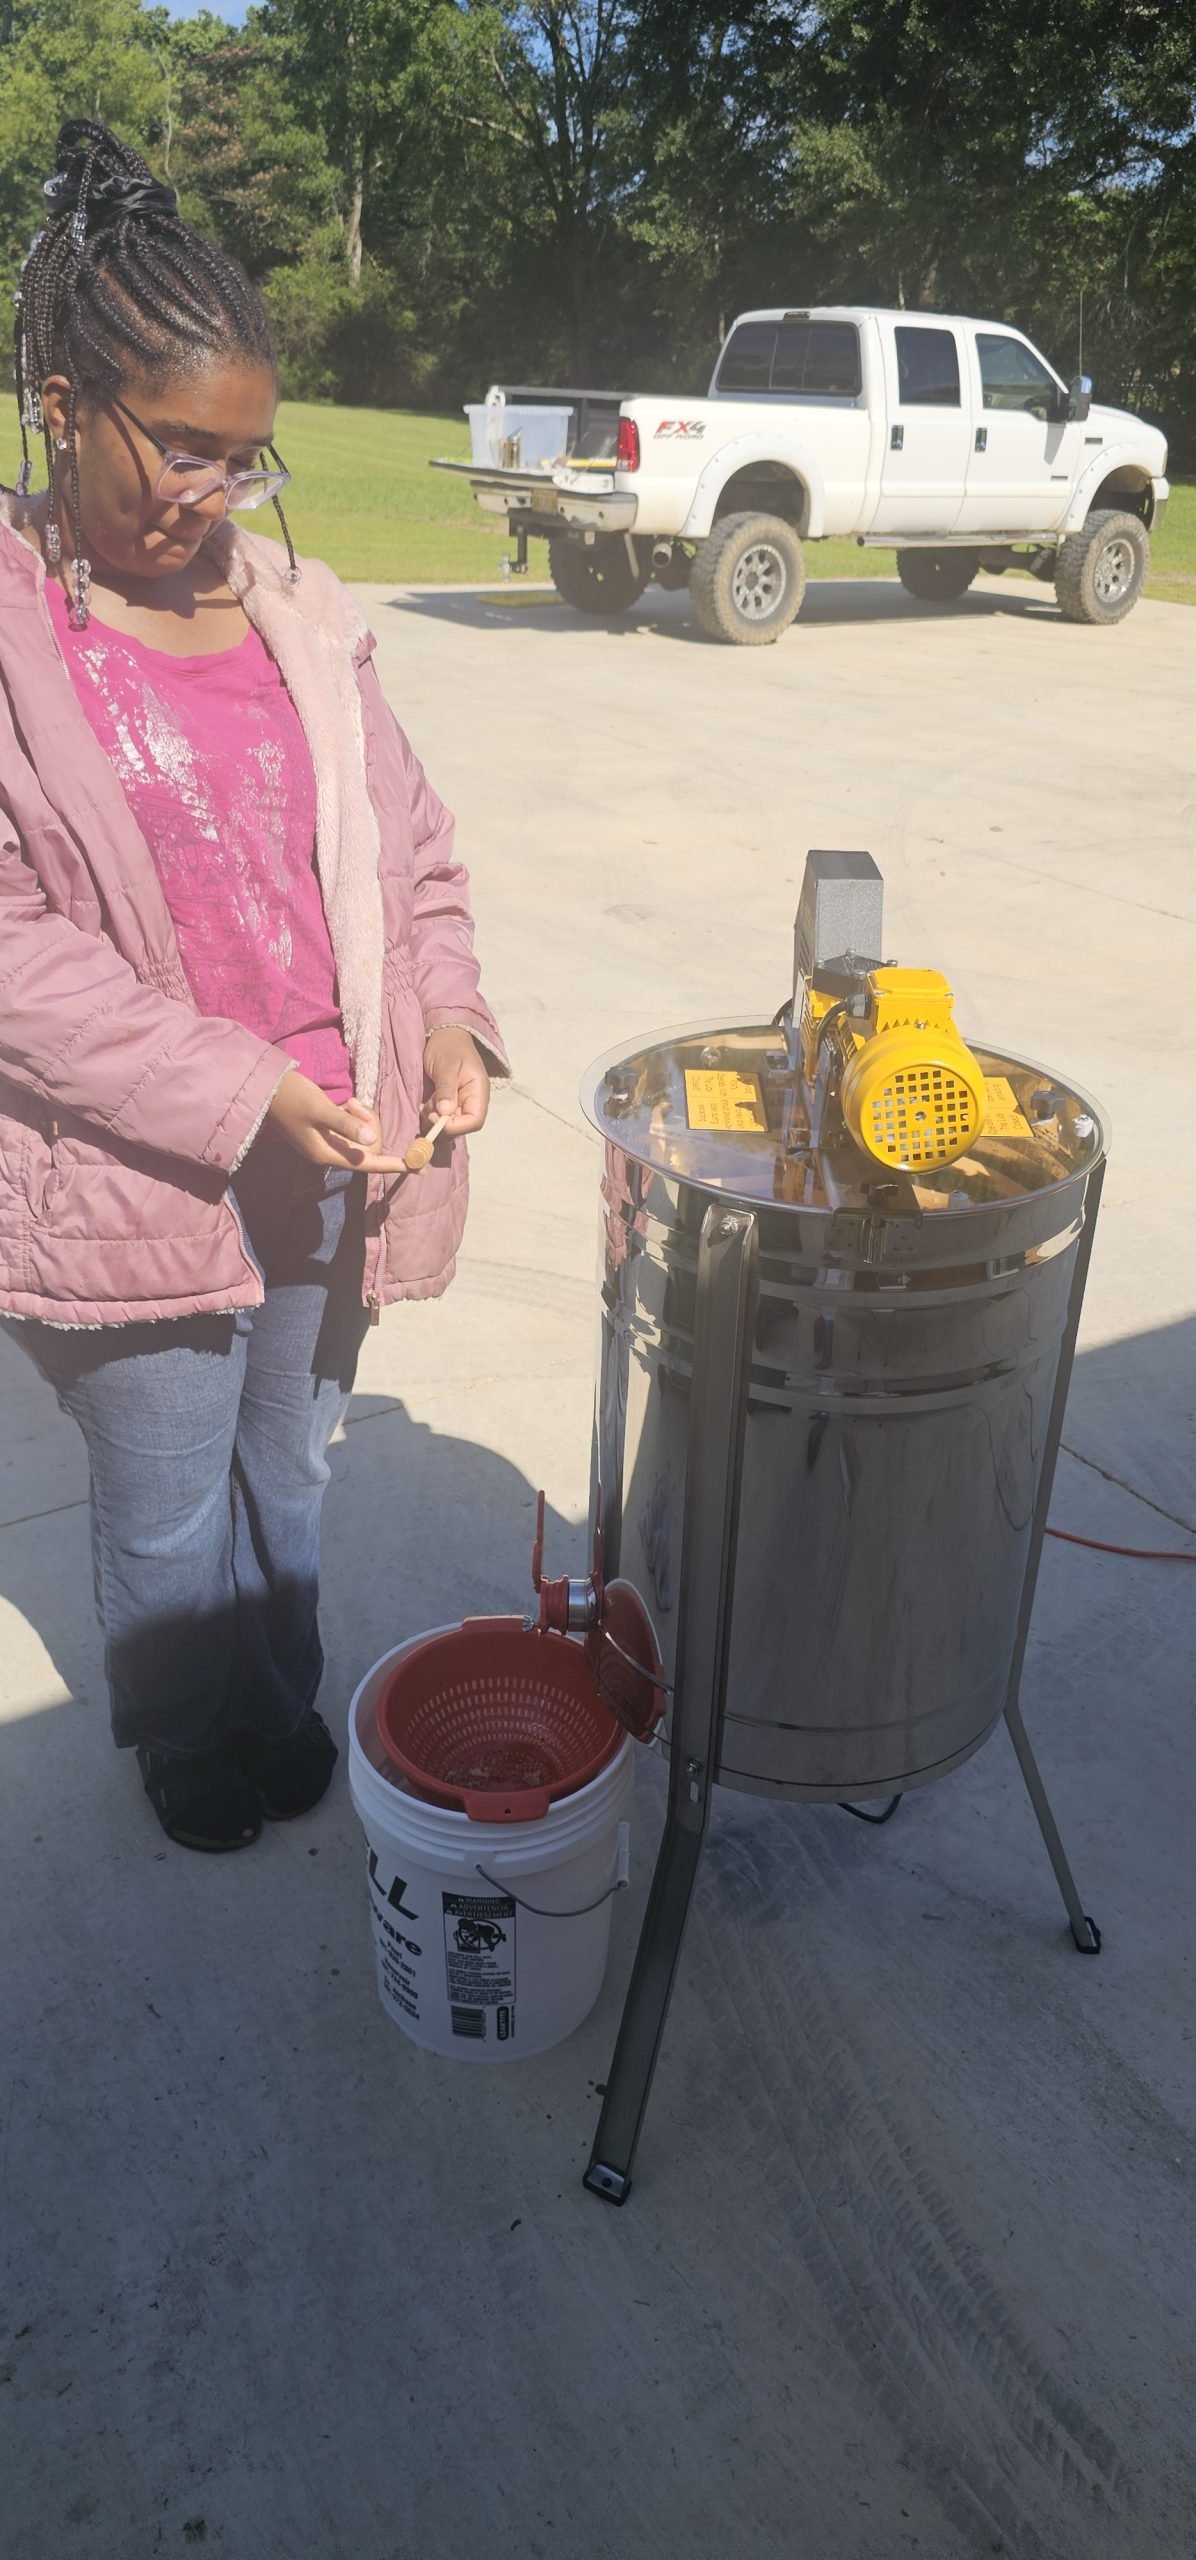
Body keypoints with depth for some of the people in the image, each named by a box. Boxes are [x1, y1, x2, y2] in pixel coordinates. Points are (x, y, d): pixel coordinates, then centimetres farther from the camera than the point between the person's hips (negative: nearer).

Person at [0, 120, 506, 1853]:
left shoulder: (291, 606, 5)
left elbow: (408, 837, 12)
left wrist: (445, 1014, -5)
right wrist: (234, 1090, -20)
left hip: (331, 1148, 4)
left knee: (293, 1469, 20)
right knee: (169, 1518, 12)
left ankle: (287, 1716, 45)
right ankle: (192, 1751, 41)